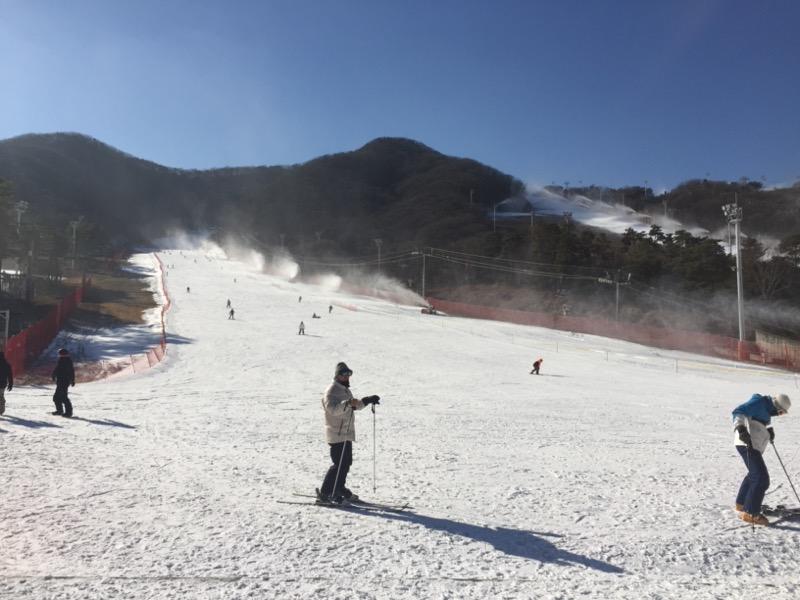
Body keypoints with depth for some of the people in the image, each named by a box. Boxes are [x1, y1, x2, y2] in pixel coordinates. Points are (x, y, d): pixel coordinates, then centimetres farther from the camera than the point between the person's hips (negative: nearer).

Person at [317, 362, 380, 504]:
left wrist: (368, 400, 18)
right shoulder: (331, 392, -14)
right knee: (340, 464, -12)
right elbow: (333, 409, -31)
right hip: (337, 434, -9)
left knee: (346, 462, 15)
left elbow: (355, 406, 29)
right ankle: (325, 493, -5)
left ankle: (340, 489, 29)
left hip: (347, 433, 9)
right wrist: (348, 403, -45)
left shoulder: (345, 390, 17)